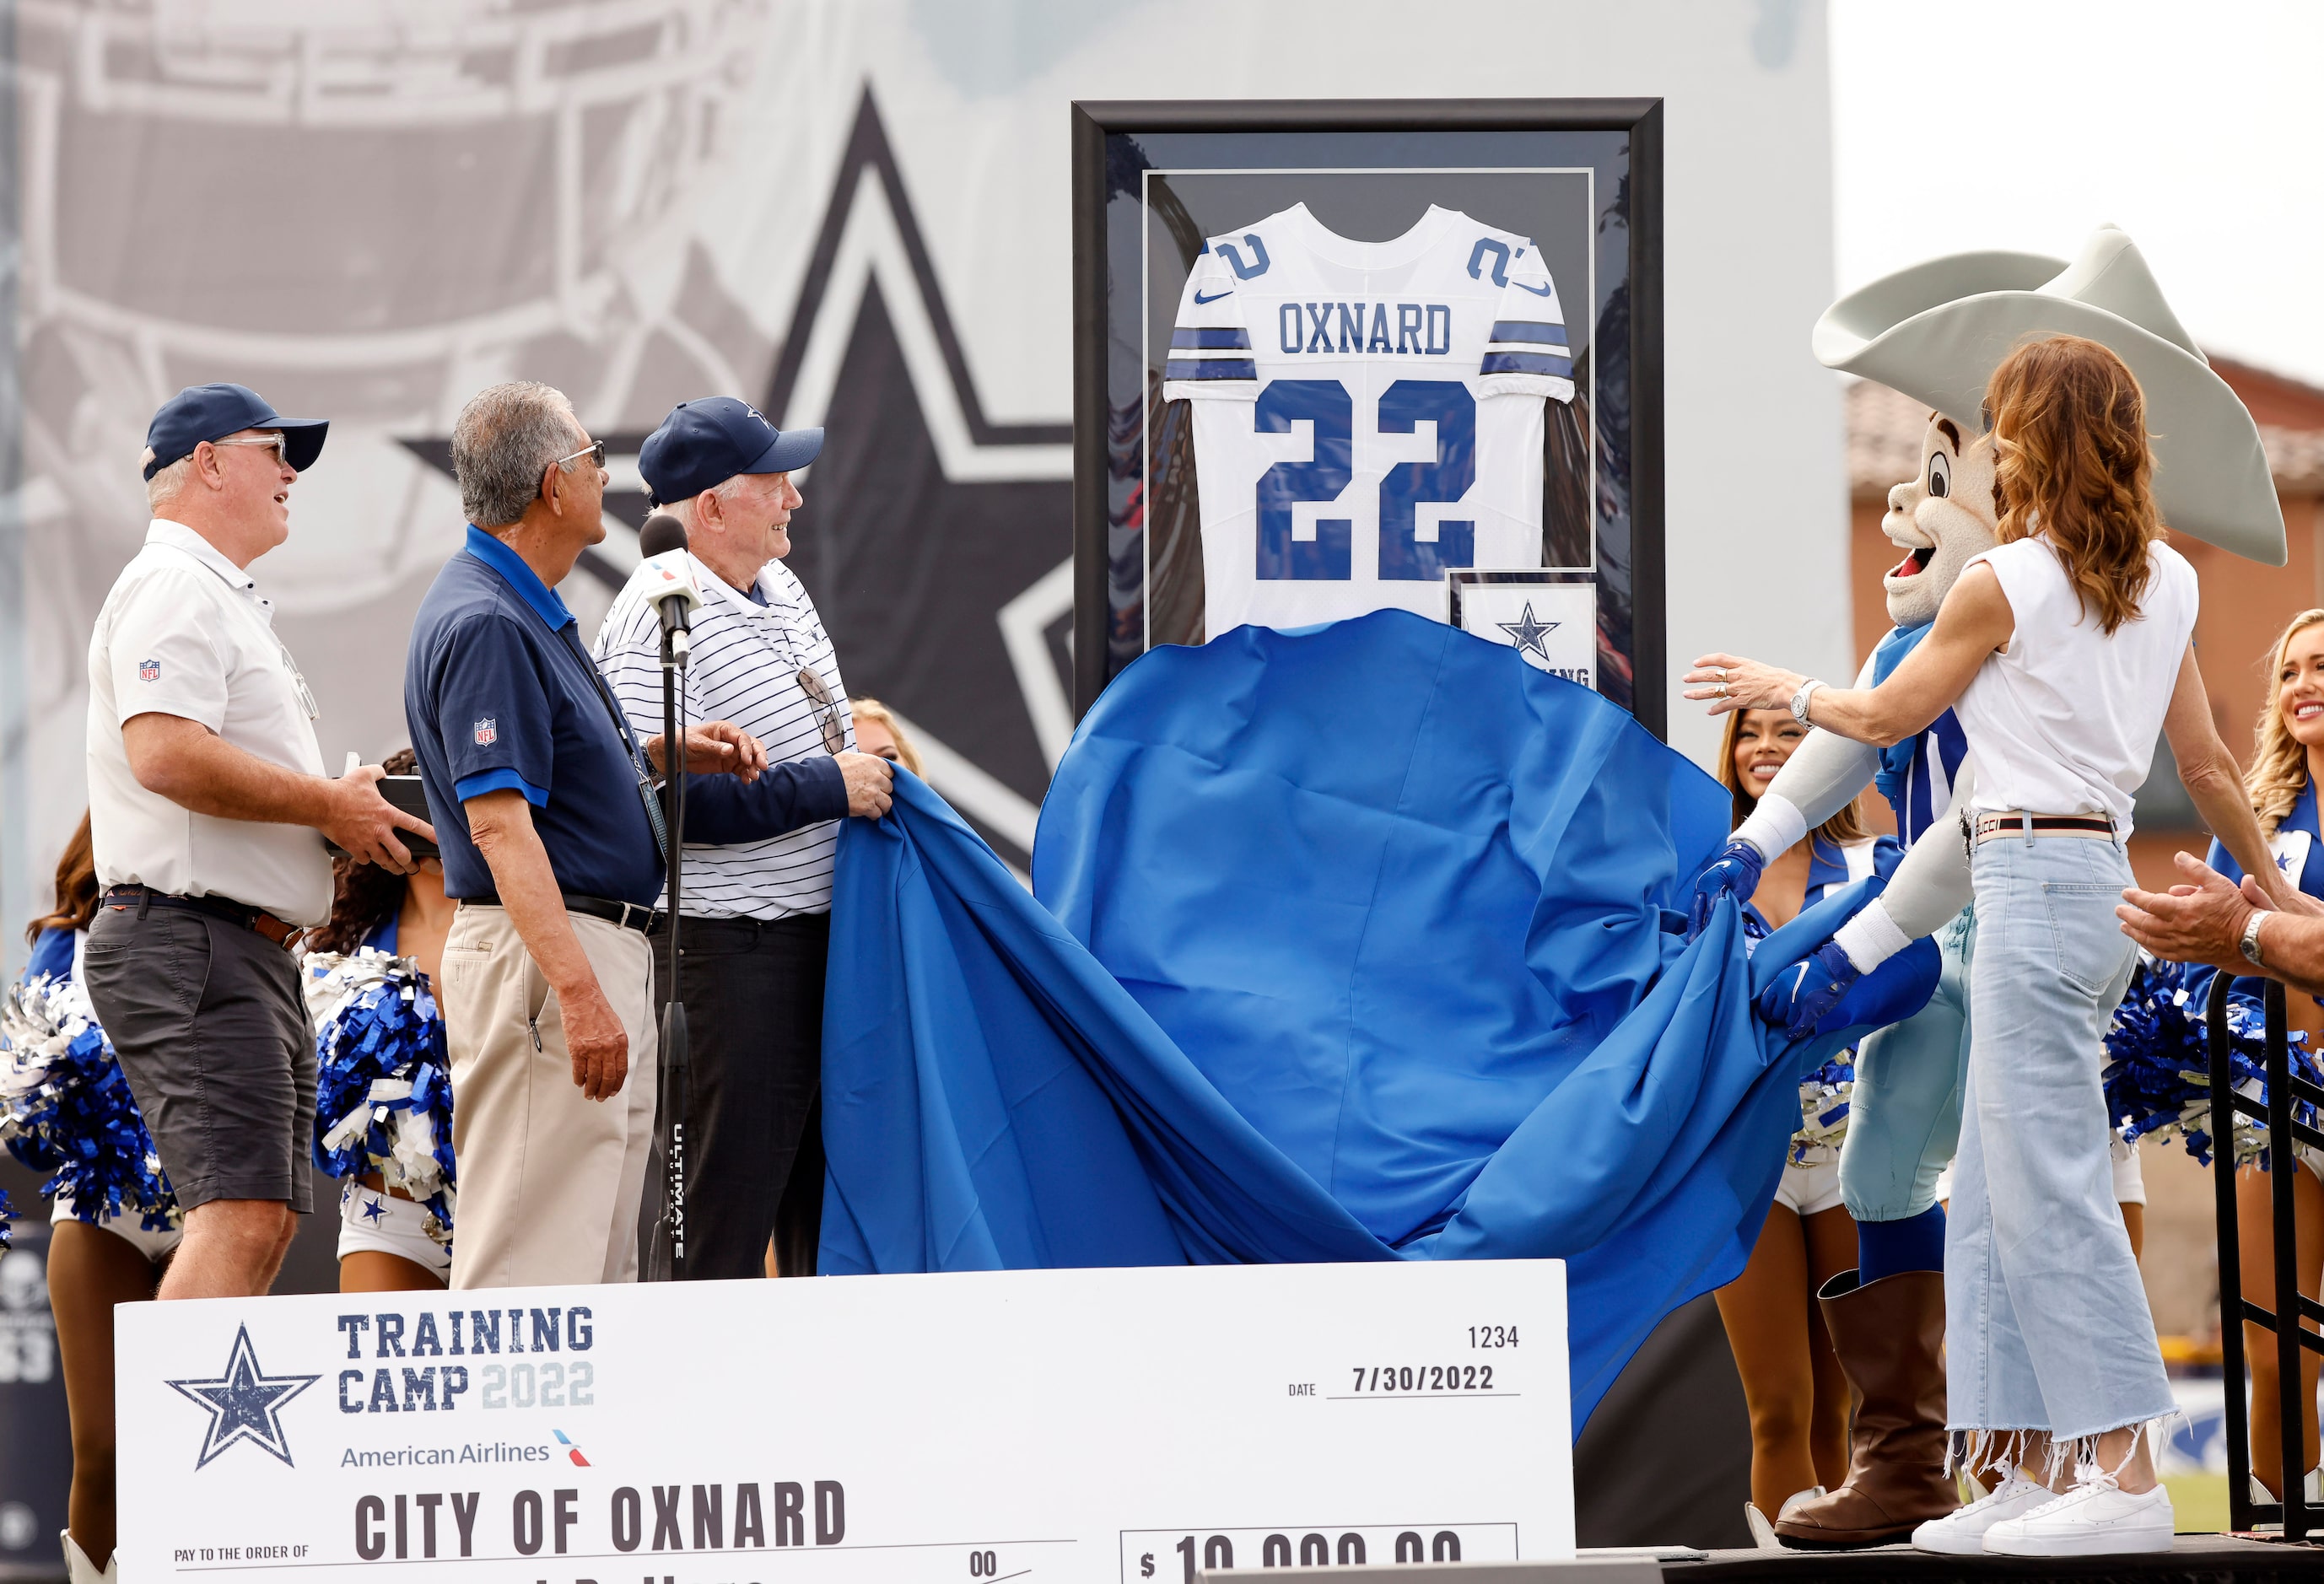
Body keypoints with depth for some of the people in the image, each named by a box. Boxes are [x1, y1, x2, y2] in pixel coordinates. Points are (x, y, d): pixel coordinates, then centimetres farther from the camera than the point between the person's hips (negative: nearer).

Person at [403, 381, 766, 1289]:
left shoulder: (528, 609, 16)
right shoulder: (485, 625, -17)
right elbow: (499, 823, -24)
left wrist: (666, 755, 13)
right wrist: (579, 993, -30)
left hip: (599, 951, 11)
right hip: (541, 956, -11)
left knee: (604, 1254, 13)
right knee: (533, 1258, -12)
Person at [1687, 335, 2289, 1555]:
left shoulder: (2006, 582, -11)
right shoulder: (2164, 583, 10)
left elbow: (1886, 715, 3)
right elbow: (2206, 763, 15)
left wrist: (1779, 688, 21)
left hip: (2032, 880, -8)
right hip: (2103, 872, 8)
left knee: (2048, 1183, -8)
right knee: (1994, 1184, 11)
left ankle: (2125, 1473, -11)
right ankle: (2033, 1468, 10)